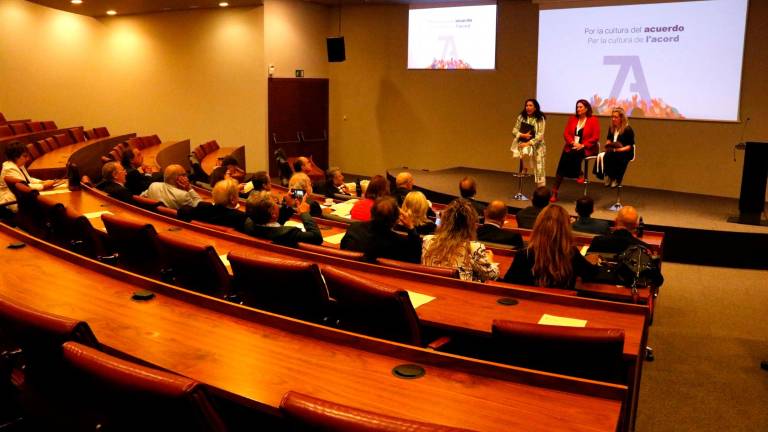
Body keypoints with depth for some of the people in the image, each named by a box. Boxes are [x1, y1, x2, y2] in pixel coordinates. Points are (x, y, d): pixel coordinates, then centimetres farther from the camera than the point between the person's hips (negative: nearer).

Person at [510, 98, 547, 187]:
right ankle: (524, 169, -5)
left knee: (539, 169, -3)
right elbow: (514, 131, 5)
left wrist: (529, 143, -23)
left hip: (536, 145, -1)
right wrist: (522, 135, -15)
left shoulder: (540, 119, -6)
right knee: (525, 151, -34)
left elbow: (540, 135, -13)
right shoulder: (521, 117, 4)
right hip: (522, 143, 2)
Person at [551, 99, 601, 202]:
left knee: (574, 154, -36)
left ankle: (579, 174, -8)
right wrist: (573, 143, -11)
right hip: (571, 147, 4)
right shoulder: (572, 119, 14)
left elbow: (595, 137, -8)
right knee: (562, 163, -17)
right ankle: (554, 192, -16)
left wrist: (582, 145, -17)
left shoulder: (593, 120, 0)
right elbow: (566, 133, 7)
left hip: (586, 148, -4)